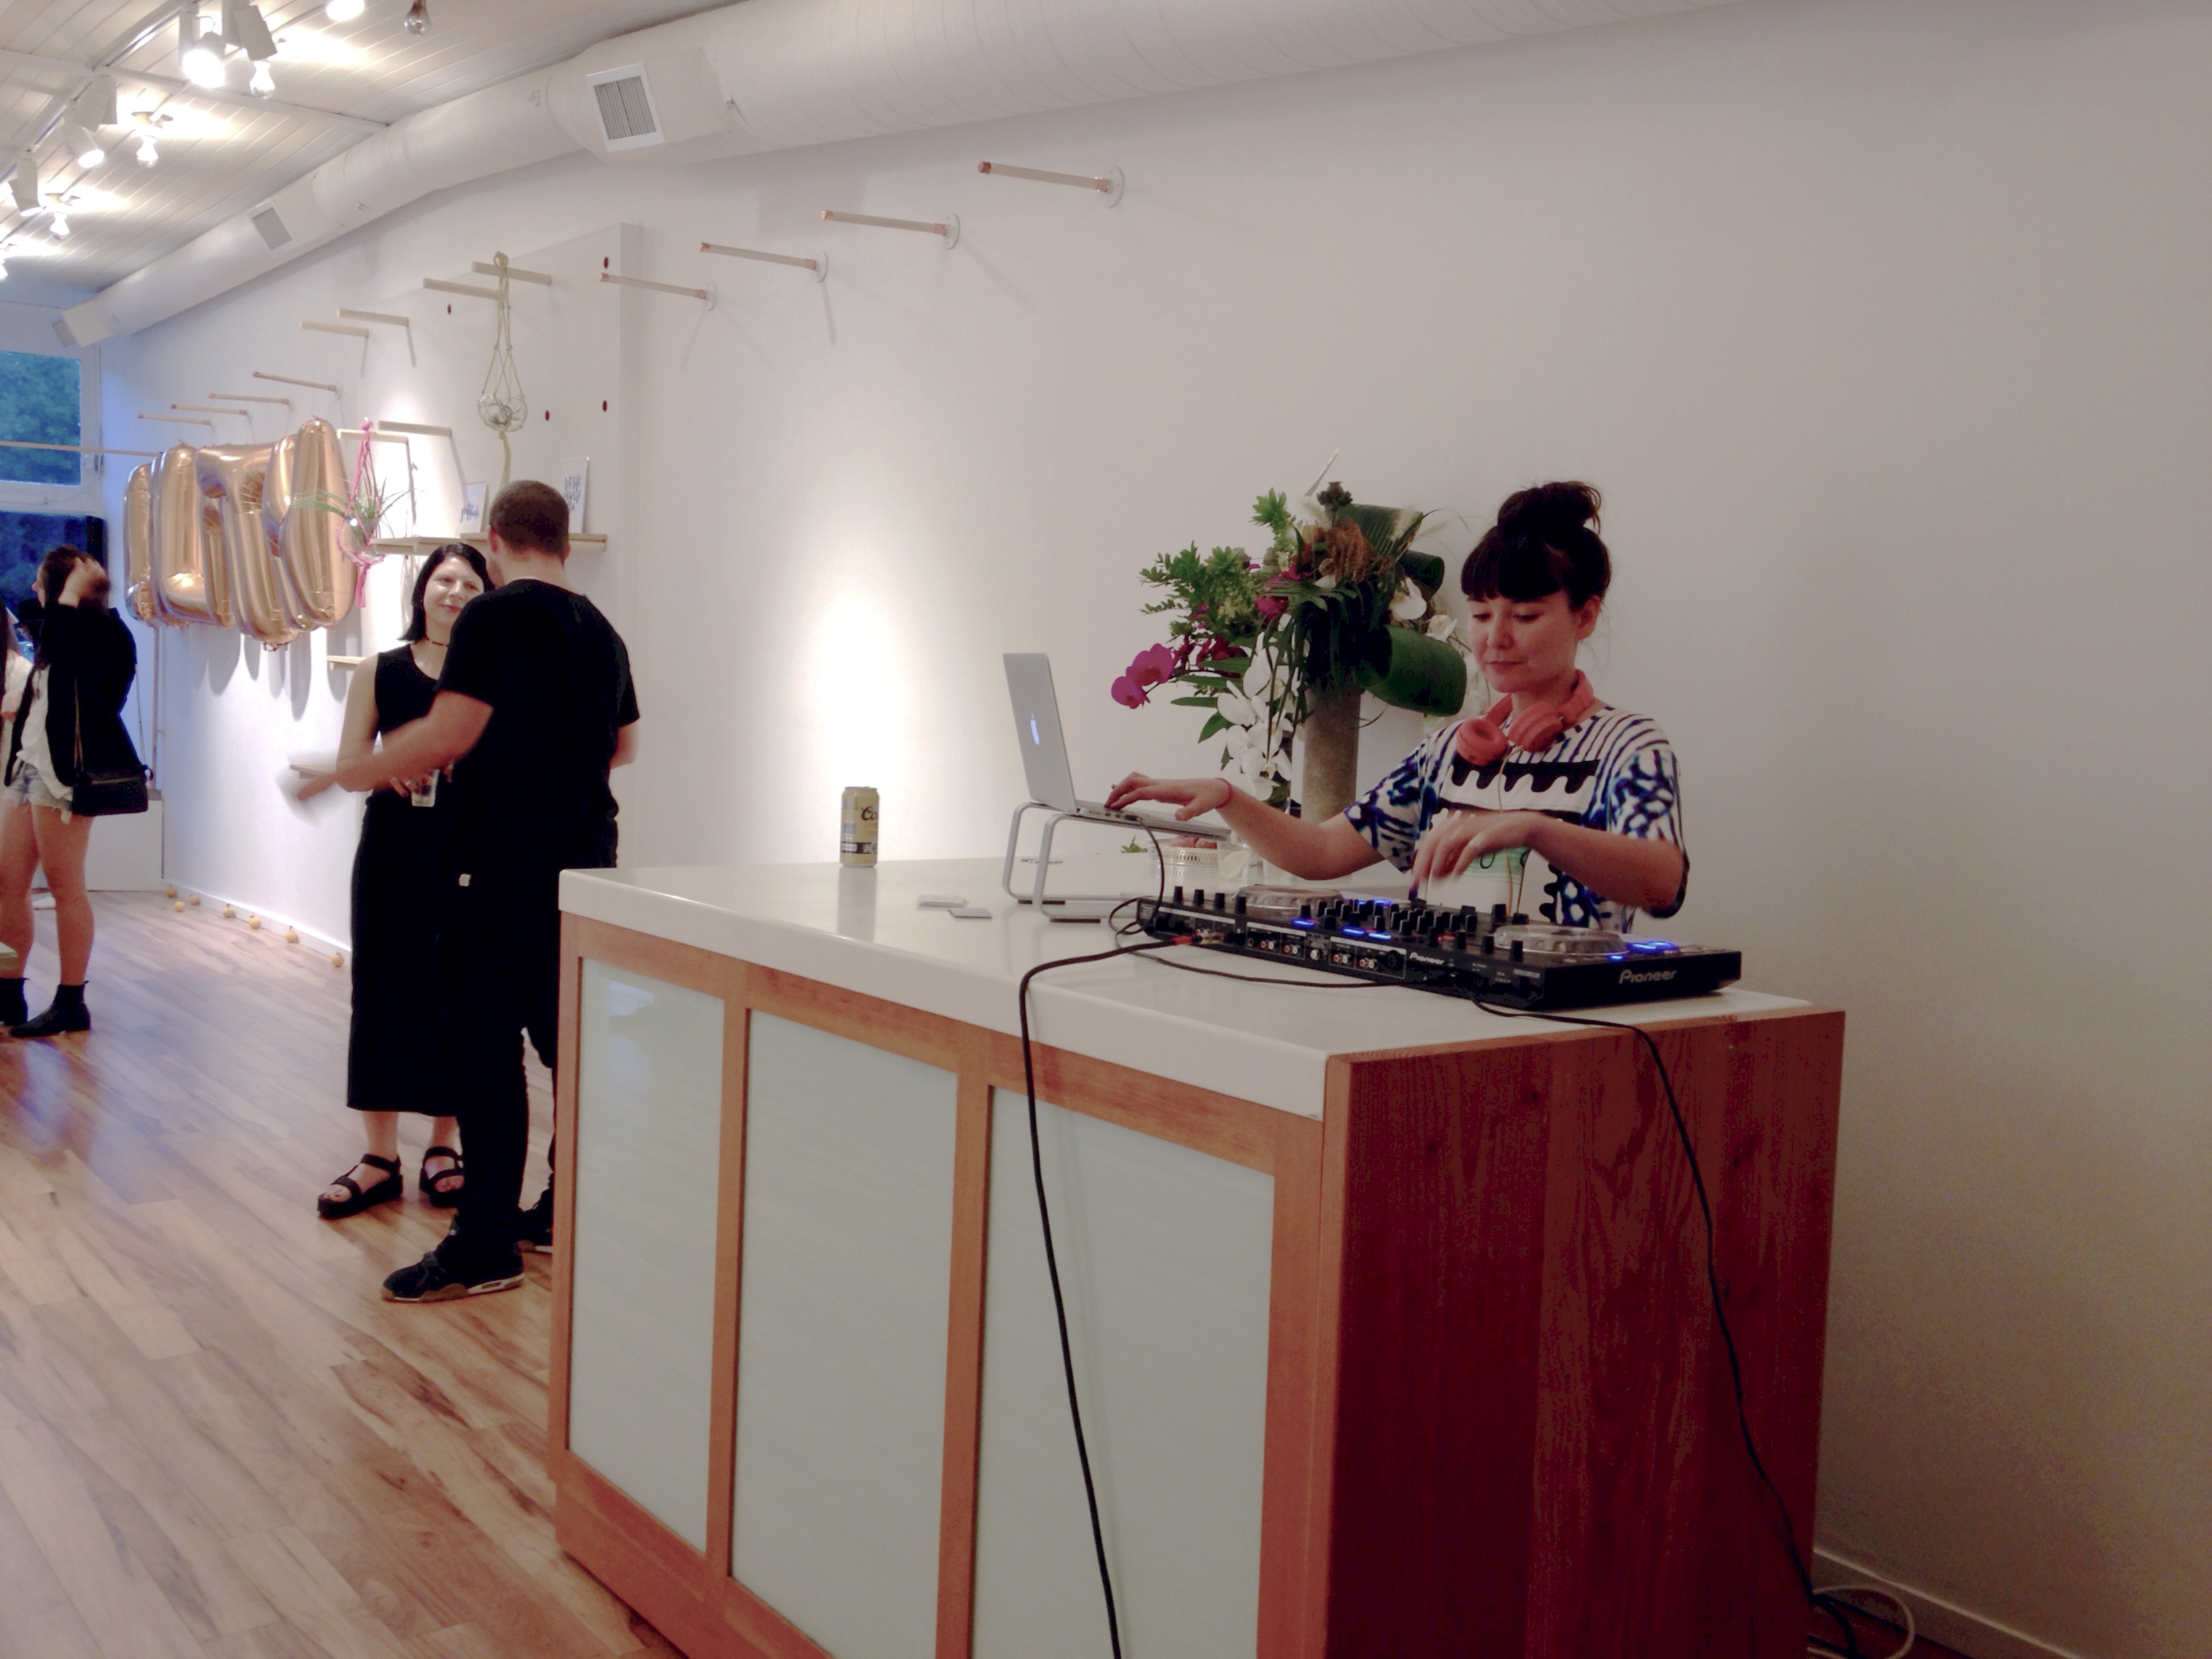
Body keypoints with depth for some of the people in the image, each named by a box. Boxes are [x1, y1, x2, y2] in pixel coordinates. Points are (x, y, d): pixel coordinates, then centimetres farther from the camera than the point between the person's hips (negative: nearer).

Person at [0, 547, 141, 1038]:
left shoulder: (104, 632, -10)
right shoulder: (63, 637, 16)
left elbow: (55, 626, -26)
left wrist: (76, 583, -14)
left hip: (63, 773, -9)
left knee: (65, 887, -3)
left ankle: (71, 1004, 6)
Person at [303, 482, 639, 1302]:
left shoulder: (494, 617, -11)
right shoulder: (601, 631, 12)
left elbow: (450, 735, -18)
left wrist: (343, 773, -8)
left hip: (505, 870, -7)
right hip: (586, 865, 8)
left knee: (486, 1044, -4)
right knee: (570, 1038, 14)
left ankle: (485, 1244, -1)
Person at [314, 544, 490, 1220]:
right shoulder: (381, 672, 6)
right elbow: (349, 763, 3)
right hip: (394, 852, 1)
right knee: (383, 991, 3)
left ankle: (443, 1149, 19)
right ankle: (379, 1157, 14)